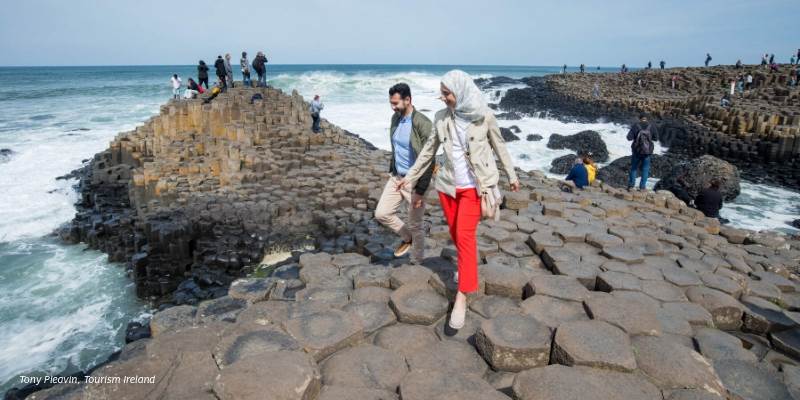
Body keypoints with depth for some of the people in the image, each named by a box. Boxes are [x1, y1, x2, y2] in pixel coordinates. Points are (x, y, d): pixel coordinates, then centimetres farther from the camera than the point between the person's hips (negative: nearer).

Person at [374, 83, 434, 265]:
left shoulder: (423, 124, -21)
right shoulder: (395, 118, 4)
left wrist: (420, 191, -22)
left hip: (414, 181, -7)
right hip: (396, 178, 7)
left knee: (415, 226, 5)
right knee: (381, 213, 8)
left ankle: (416, 264, 25)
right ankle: (407, 238, 31)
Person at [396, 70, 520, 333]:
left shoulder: (484, 116, -8)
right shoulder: (441, 117, 0)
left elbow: (499, 146, 4)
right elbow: (429, 150, 9)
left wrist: (511, 175, 11)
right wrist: (410, 176, 11)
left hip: (474, 185, -4)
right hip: (448, 184, 4)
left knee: (465, 235, -13)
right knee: (455, 234, 12)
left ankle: (462, 296, -9)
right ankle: (468, 267, 40)